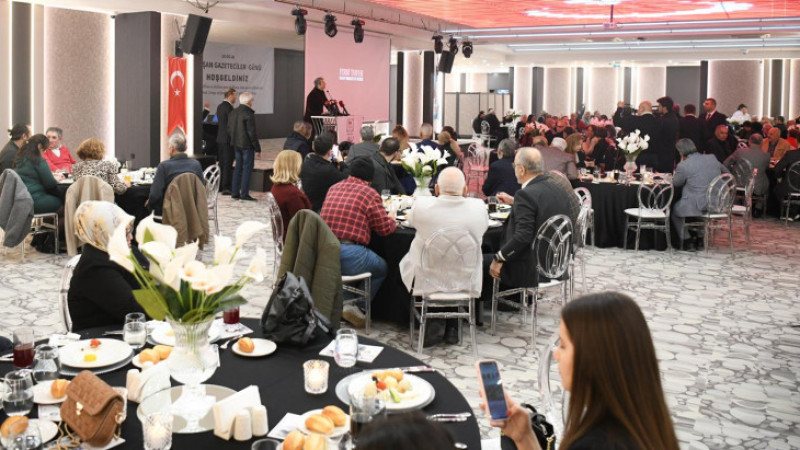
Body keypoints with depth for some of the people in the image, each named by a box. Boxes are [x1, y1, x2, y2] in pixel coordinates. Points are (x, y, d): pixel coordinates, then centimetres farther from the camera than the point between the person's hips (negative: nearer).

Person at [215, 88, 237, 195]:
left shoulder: (220, 106, 13)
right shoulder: (229, 107, -15)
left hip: (220, 139, 9)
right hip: (228, 140, -9)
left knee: (222, 163, 15)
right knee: (228, 164, -6)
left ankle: (220, 185, 20)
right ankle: (226, 187, -6)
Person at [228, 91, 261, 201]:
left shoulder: (234, 112, 7)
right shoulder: (248, 114, -17)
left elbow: (229, 129, 12)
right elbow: (252, 133, -18)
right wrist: (257, 148, -12)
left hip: (236, 144, 8)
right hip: (246, 145, -8)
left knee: (238, 167, 15)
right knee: (247, 168, -2)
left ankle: (235, 192, 17)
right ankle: (244, 193, -3)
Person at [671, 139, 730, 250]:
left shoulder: (683, 166, -14)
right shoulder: (712, 158, 4)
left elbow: (675, 184, 2)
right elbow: (726, 172, 18)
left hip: (698, 206, -6)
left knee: (674, 210, 20)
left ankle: (687, 240, 18)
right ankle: (698, 237, 37)